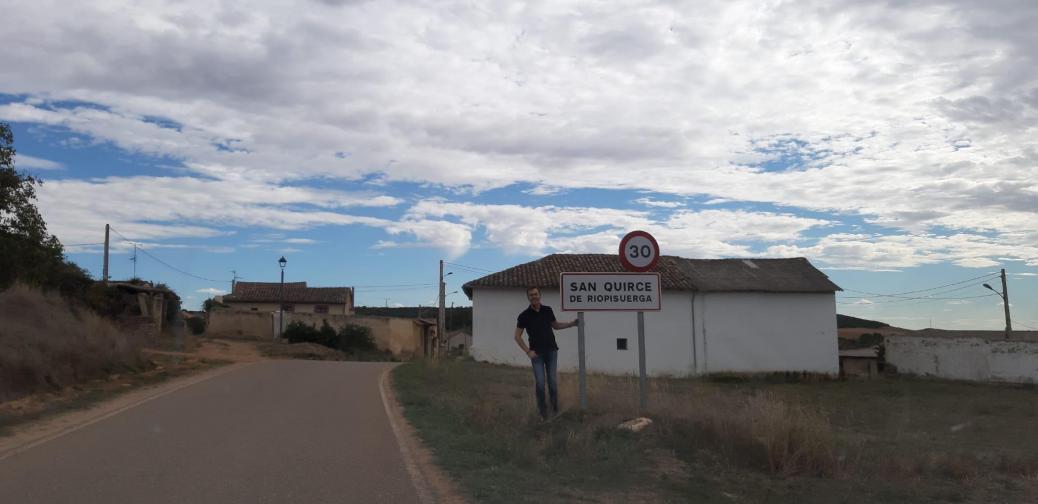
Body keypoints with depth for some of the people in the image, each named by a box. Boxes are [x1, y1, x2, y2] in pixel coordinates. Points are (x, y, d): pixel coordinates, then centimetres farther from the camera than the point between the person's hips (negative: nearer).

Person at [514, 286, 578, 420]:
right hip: (536, 353, -2)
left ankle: (555, 408, 19)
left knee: (552, 381, 2)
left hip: (551, 351, 2)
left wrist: (572, 323, 7)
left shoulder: (547, 310, 2)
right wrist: (528, 351, -8)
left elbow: (556, 325, 18)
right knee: (540, 383, -5)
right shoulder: (524, 316, -7)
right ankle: (542, 410, 11)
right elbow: (517, 336, -1)